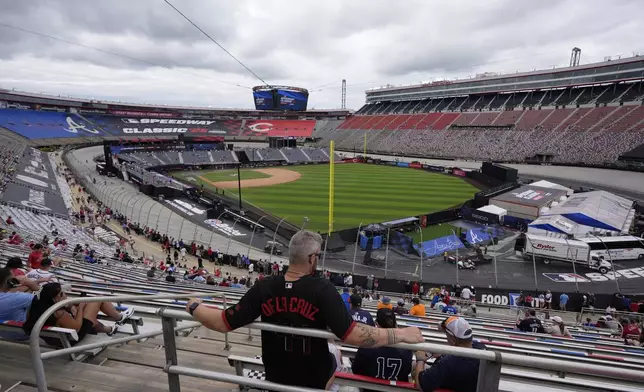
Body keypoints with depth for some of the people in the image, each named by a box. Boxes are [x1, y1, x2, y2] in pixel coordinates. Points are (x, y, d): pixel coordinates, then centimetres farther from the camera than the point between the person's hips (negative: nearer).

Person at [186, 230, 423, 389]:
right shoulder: (322, 290, -27)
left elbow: (224, 323, -13)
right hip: (315, 379, -2)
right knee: (334, 354, 28)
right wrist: (401, 334, -26)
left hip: (276, 378, 2)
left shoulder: (264, 288, -17)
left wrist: (194, 307, 5)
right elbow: (351, 335, -34)